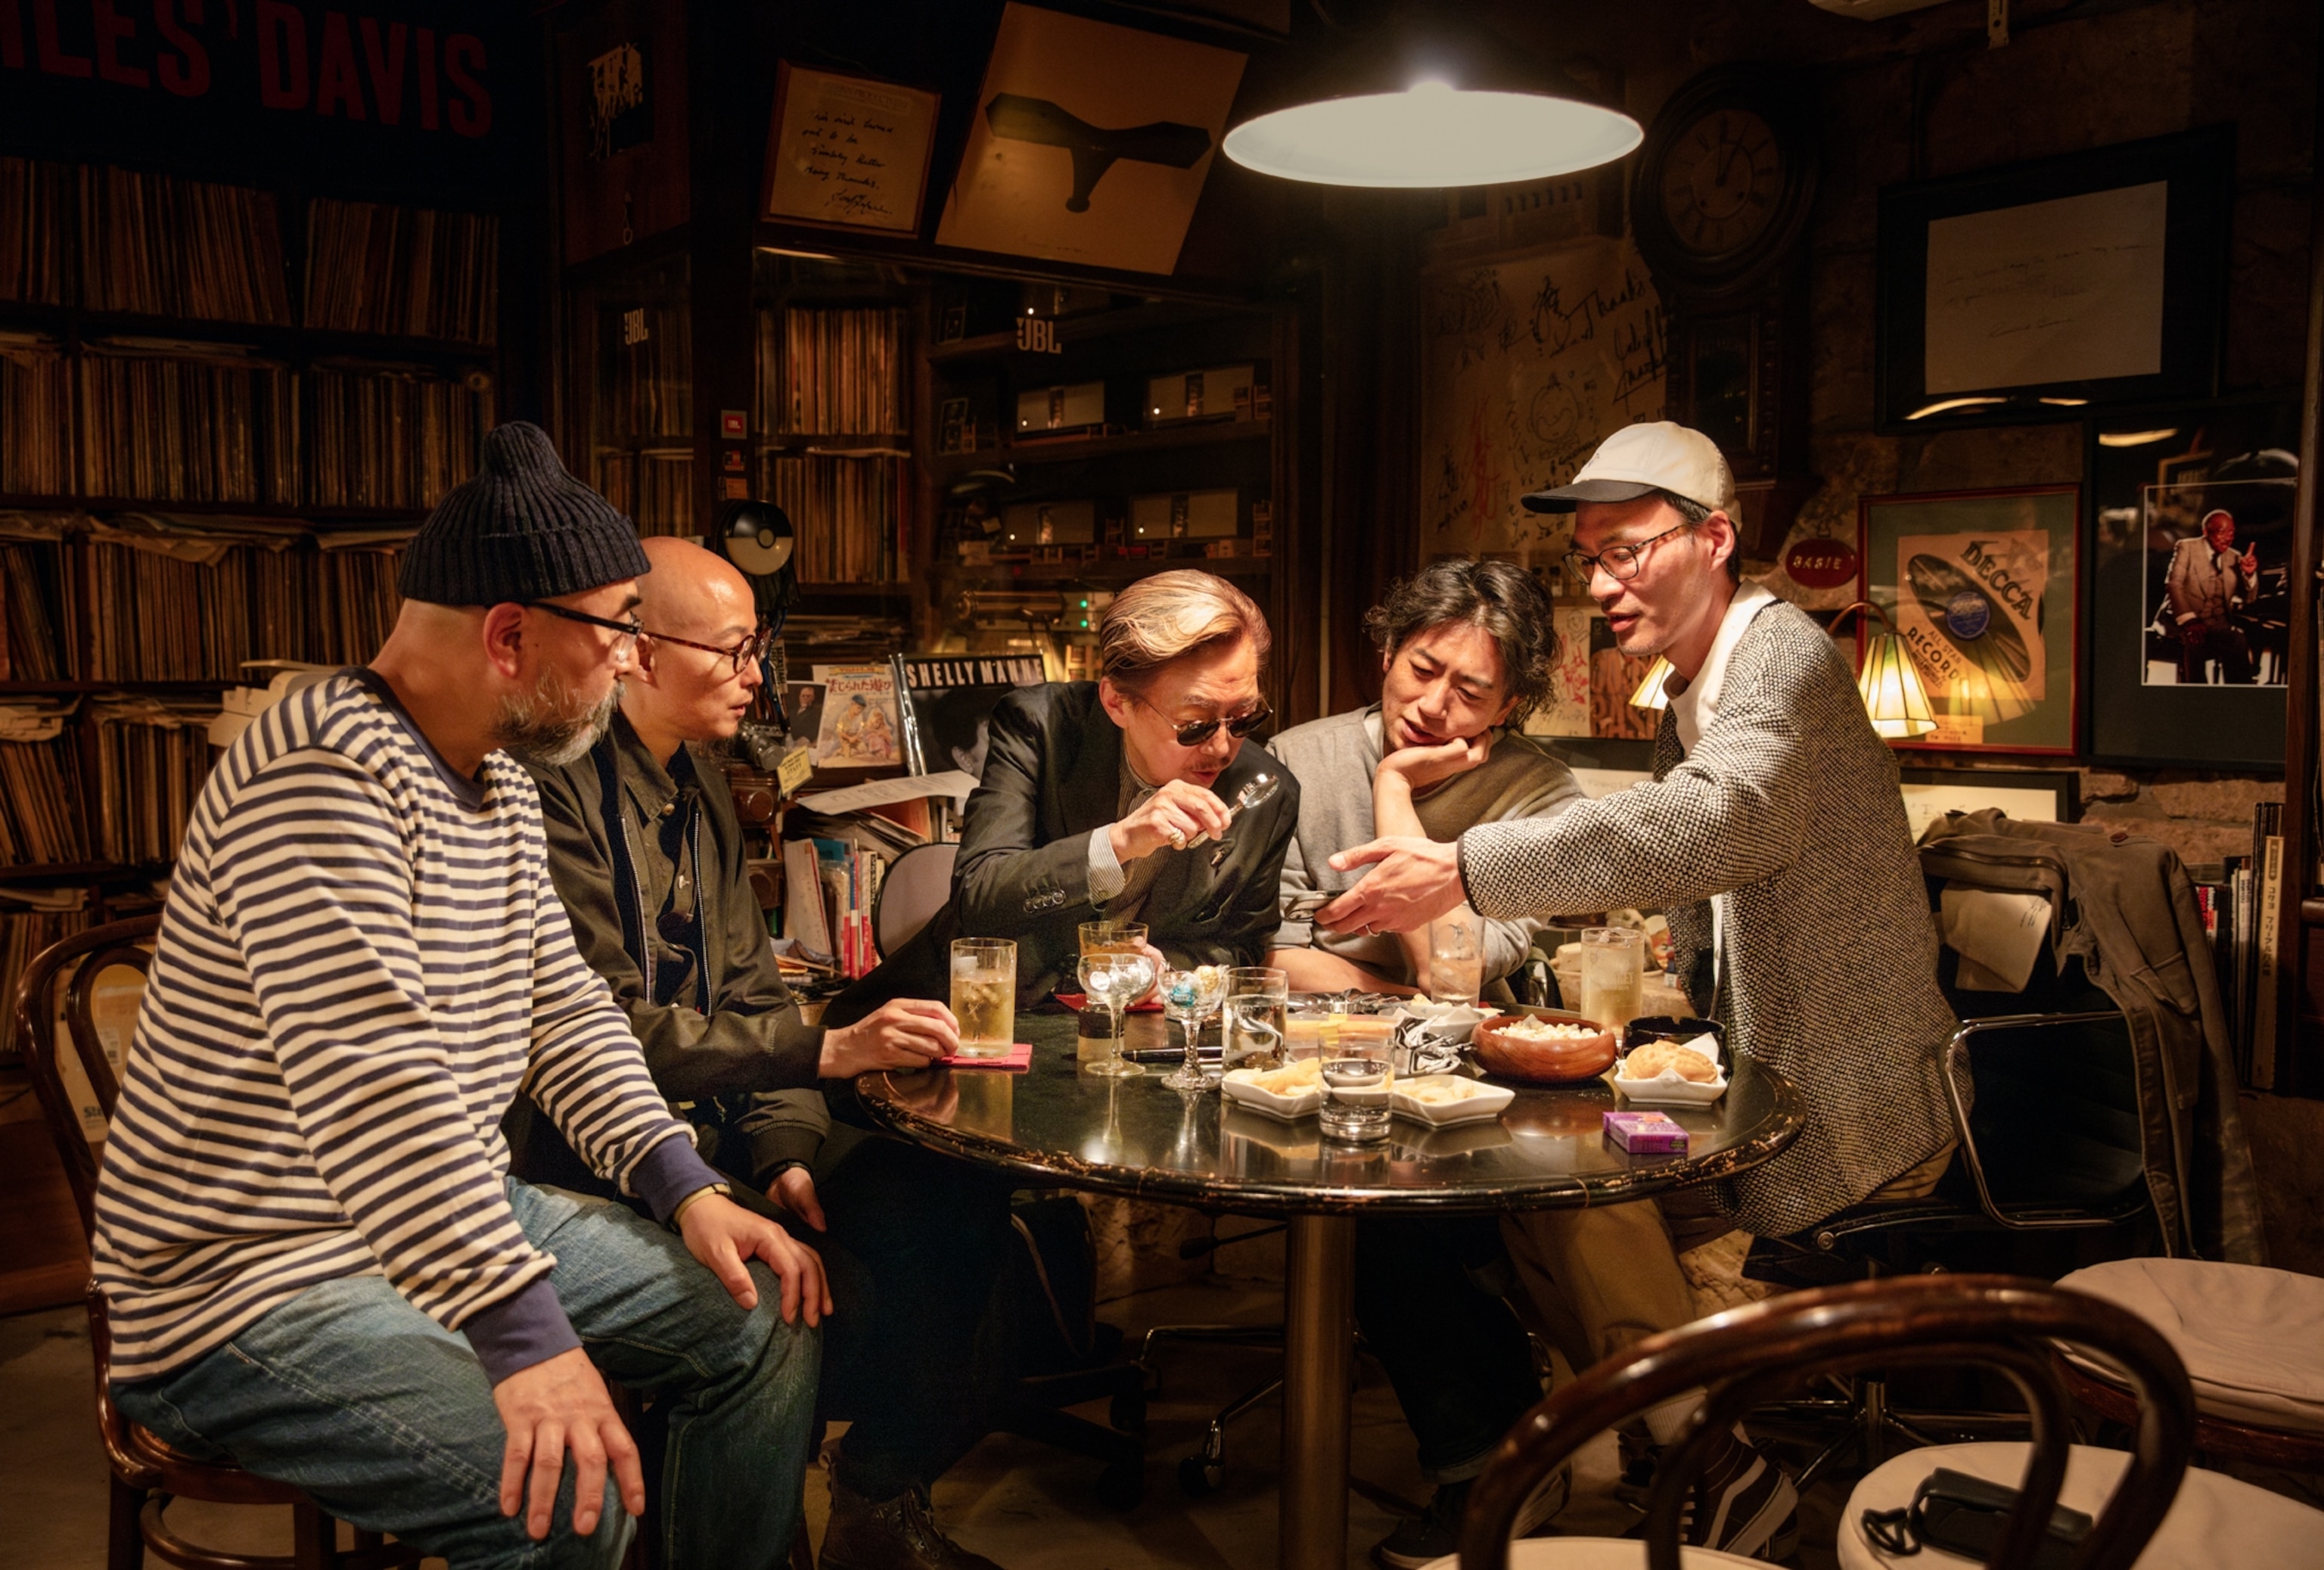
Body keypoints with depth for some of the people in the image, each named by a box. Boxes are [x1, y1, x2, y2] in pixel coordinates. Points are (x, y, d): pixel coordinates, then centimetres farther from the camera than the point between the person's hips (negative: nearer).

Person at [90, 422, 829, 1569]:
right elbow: (370, 1085, -33)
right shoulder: (325, 767, -24)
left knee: (766, 1321, 4)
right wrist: (528, 1339, -37)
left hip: (451, 1223, 9)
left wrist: (687, 1191, 0)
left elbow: (562, 1011, 13)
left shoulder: (502, 785, 9)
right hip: (252, 1280, -9)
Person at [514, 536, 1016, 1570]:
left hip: (715, 1117, 9)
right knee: (830, 1291, -28)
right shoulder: (559, 788, -16)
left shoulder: (698, 781, 13)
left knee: (958, 1206, -8)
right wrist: (828, 1051, -26)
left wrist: (790, 1152, -2)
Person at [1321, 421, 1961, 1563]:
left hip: (1846, 1115, -9)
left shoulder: (1784, 654, -17)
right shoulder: (1687, 701, 14)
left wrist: (1469, 870, -45)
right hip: (1759, 1083, 9)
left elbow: (1719, 822, -39)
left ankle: (1725, 1476, -1)